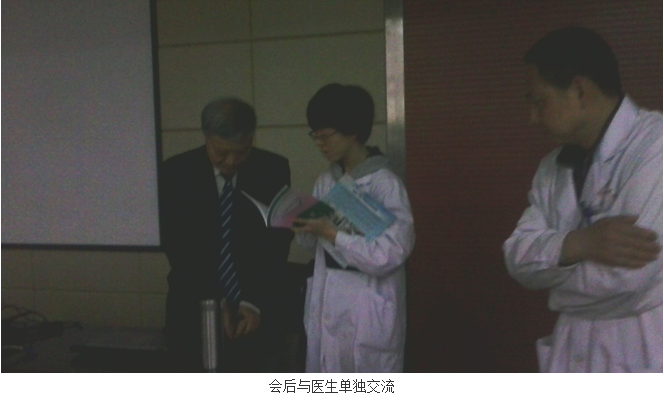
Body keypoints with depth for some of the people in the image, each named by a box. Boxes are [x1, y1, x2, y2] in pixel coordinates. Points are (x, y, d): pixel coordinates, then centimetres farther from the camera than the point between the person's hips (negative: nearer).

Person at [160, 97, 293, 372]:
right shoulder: (177, 172, -4)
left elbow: (278, 242, -3)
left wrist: (255, 302, -11)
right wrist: (215, 299, -11)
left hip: (256, 309, 0)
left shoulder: (273, 169, -3)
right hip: (194, 308, 0)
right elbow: (176, 245, -4)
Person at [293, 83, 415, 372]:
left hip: (367, 317, -7)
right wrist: (301, 223, -9)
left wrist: (331, 233, -20)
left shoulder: (386, 185, -15)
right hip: (326, 312, 7)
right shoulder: (326, 181, 7)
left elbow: (385, 256, -20)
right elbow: (311, 241, 12)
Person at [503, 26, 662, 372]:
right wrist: (578, 243, -23)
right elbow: (519, 257, -3)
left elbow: (625, 278, -25)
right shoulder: (553, 168, 6)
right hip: (572, 351, 6)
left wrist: (552, 277, -6)